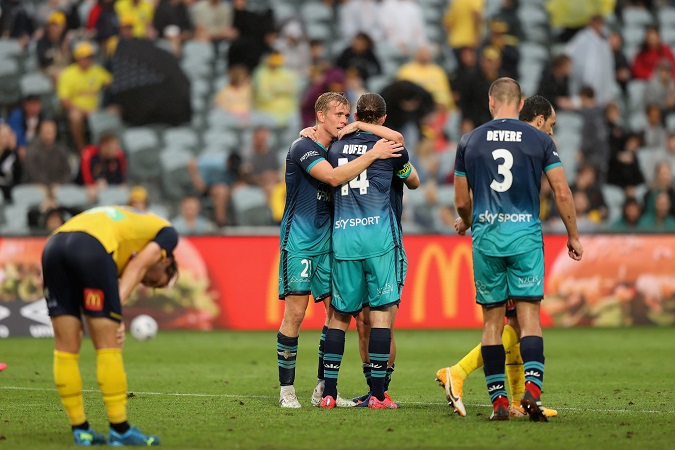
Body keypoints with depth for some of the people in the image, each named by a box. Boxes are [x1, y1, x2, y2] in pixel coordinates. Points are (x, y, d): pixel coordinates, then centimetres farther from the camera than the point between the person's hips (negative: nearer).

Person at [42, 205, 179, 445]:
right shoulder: (167, 232, 23)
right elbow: (138, 265, 5)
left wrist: (113, 314, 9)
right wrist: (116, 311, -4)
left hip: (53, 246, 7)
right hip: (92, 248, -7)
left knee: (65, 349, 10)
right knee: (108, 347, 1)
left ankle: (80, 430, 15)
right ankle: (120, 430, 6)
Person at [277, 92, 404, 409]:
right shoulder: (303, 147, -10)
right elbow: (333, 177, -24)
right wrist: (373, 154, -22)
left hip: (327, 243, 8)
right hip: (299, 243, -8)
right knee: (295, 313, -8)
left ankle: (324, 386, 10)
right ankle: (286, 389, -2)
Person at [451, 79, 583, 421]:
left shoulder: (469, 142, 6)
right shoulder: (539, 140, 2)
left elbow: (461, 203, 12)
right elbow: (562, 193, 0)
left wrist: (465, 223, 34)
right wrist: (573, 236, 13)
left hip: (485, 236, 1)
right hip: (525, 235, -1)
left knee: (492, 321, 7)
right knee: (529, 318, -2)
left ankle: (498, 401, 6)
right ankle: (532, 387, -20)